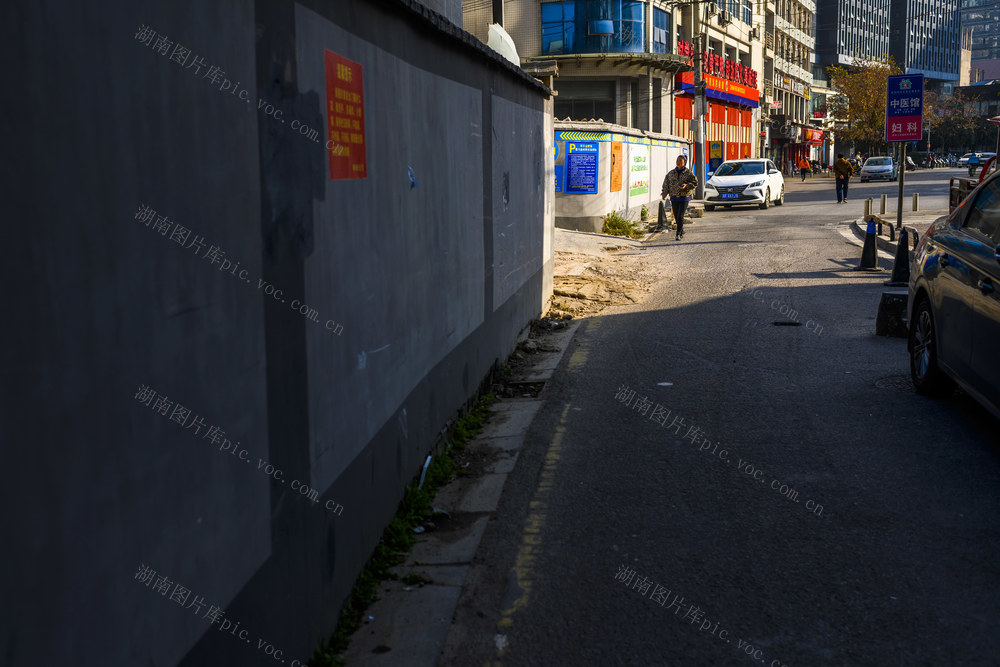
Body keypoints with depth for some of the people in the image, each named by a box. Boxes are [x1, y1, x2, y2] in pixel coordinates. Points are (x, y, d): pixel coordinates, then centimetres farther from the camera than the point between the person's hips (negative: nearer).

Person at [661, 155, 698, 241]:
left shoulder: (688, 173, -2)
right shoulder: (671, 173, 8)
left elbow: (695, 183, -2)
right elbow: (666, 184, 7)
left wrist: (686, 186, -19)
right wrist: (664, 193, -6)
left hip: (684, 197, -4)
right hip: (674, 198, 4)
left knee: (680, 216, -14)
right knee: (676, 217, 7)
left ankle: (678, 234, -11)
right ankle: (682, 233, 25)